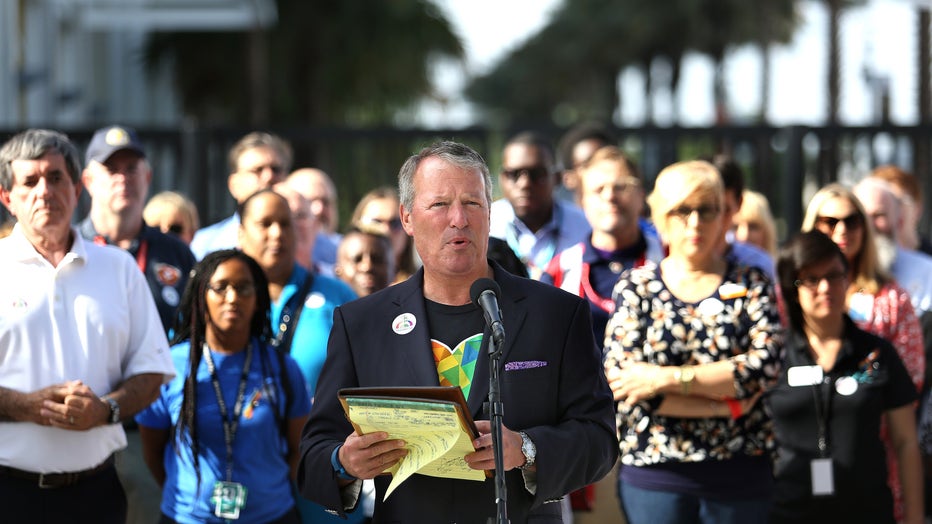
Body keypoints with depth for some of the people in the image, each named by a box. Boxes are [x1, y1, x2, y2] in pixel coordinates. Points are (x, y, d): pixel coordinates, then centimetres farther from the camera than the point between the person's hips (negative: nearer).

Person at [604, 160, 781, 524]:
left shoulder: (751, 285, 8)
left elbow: (765, 367, -9)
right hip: (653, 472, 0)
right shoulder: (636, 286, 7)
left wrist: (669, 378, -15)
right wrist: (726, 405, -11)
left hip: (739, 474, 0)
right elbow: (618, 377, -7)